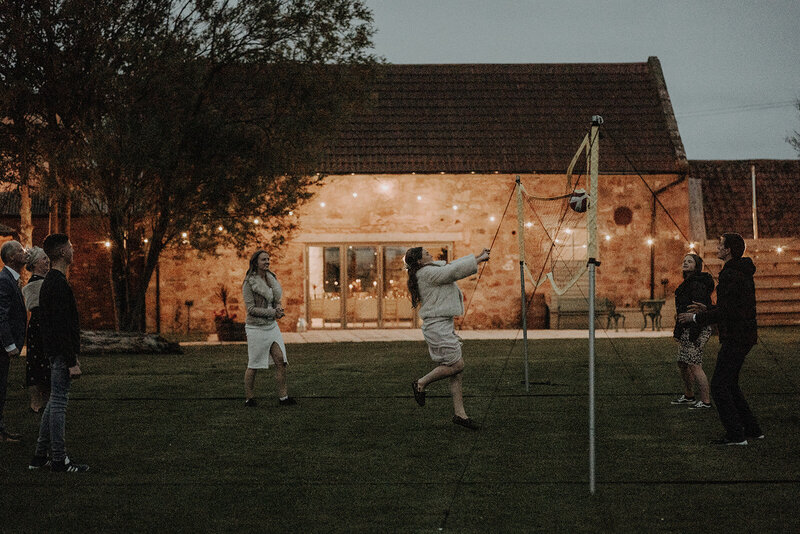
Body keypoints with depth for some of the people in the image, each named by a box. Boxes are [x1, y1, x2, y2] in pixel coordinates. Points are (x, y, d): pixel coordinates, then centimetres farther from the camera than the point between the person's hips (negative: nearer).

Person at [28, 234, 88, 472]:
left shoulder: (50, 282, 16)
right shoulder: (59, 284, -18)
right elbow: (62, 327, -23)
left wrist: (73, 356, 24)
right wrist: (72, 362, -22)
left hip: (56, 353, 11)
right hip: (61, 353, -11)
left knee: (55, 401, 14)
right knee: (58, 402, -6)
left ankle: (40, 456, 18)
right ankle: (59, 460, -1)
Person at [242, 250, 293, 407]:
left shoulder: (271, 278, 10)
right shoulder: (249, 283, -11)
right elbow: (251, 309, -15)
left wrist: (278, 308, -4)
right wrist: (273, 313, -17)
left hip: (272, 326, 6)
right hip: (256, 327, -6)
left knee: (281, 360, -2)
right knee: (253, 365, 1)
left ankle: (283, 397, 2)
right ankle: (249, 399, 12)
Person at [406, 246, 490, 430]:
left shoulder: (430, 271, 16)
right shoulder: (427, 273, -13)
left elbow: (453, 266, 25)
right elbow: (454, 270, -16)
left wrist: (477, 256, 21)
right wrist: (478, 260, -6)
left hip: (445, 325, 10)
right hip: (437, 326, -10)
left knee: (456, 369, 6)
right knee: (456, 364, -11)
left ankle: (459, 413, 7)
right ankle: (421, 384, 5)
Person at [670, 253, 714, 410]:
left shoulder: (697, 284, -15)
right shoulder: (688, 283, 18)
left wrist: (693, 334, -24)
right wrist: (678, 330, 23)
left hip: (697, 330, -11)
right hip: (687, 329, 11)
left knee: (694, 365, -9)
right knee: (682, 363, 16)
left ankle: (705, 401, -3)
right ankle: (688, 396, 29)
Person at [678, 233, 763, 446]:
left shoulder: (731, 275, -19)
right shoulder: (743, 272, 14)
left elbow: (724, 313, -22)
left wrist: (695, 318, -11)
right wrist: (707, 310, 23)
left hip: (735, 339, -10)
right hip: (744, 335, 10)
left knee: (719, 386, -6)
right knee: (730, 385, 17)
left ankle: (735, 434, -5)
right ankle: (752, 429, 19)